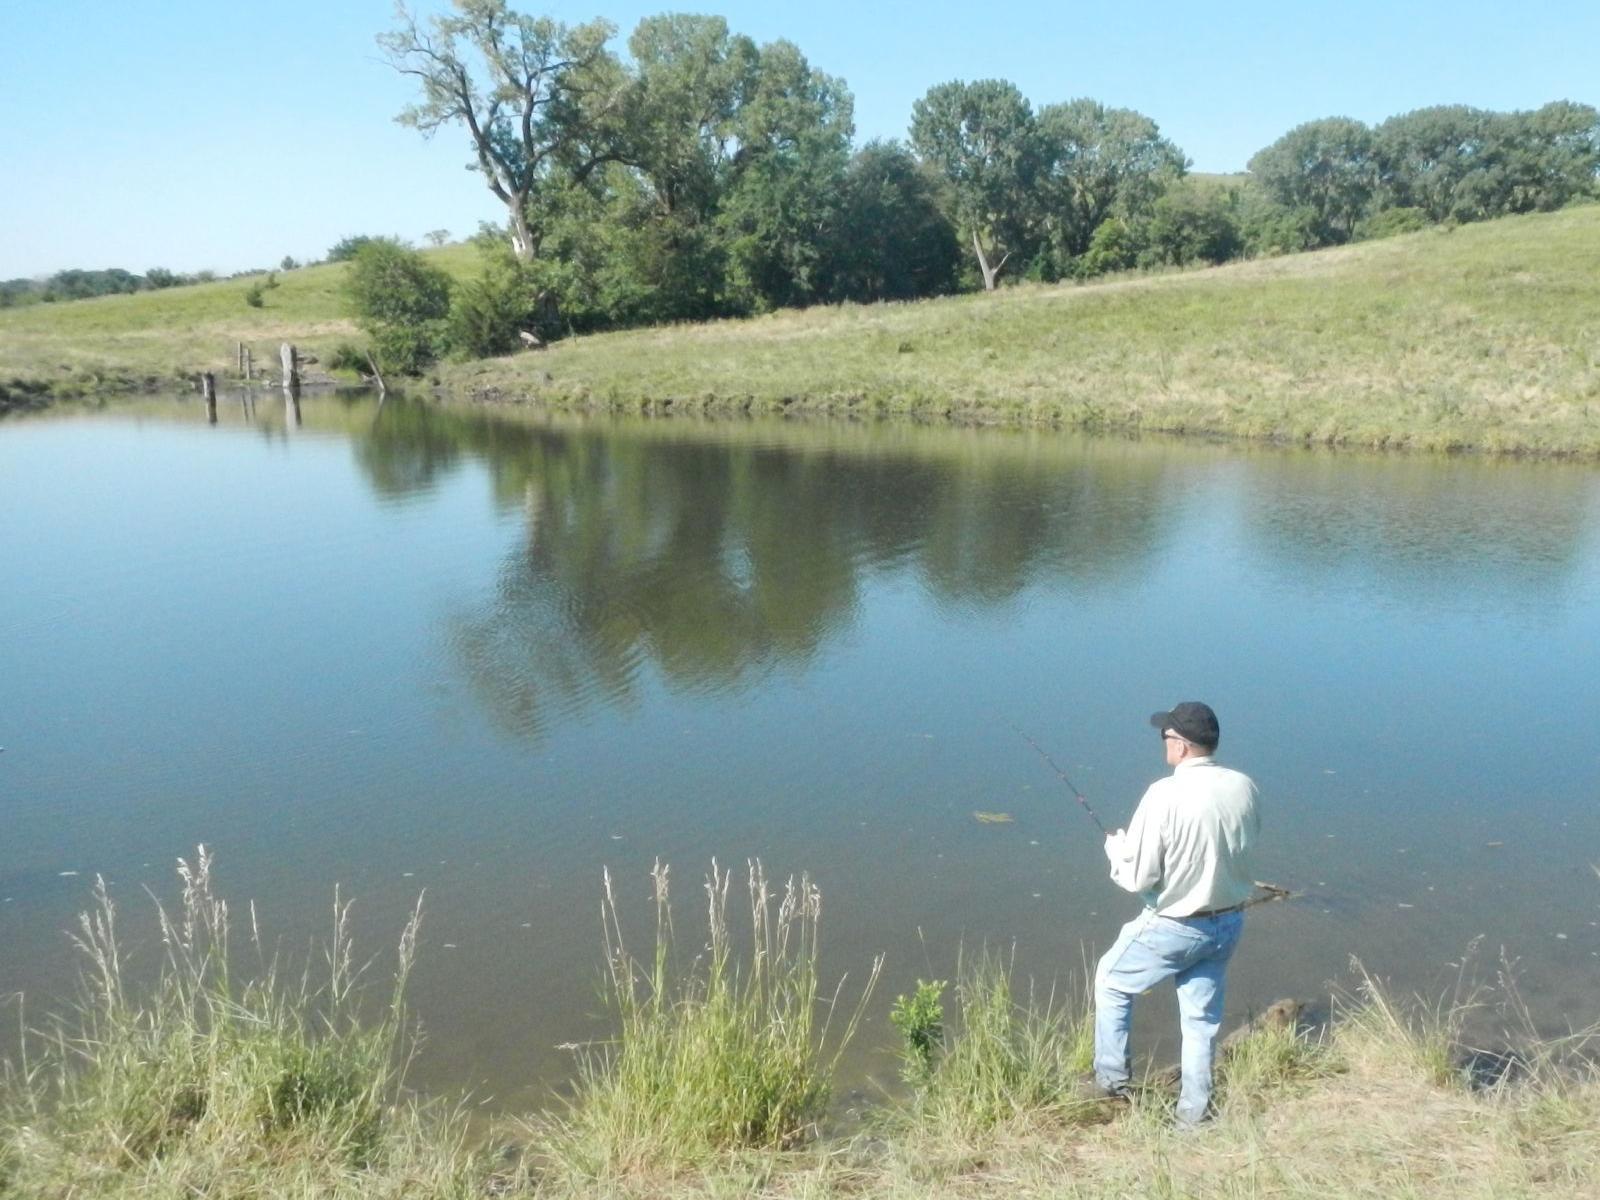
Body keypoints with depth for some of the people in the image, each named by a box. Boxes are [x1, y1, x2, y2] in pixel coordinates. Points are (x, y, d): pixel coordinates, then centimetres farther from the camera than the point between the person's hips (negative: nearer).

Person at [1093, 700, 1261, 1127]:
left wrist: (1116, 847, 0)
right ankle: (1194, 1109, 27)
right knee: (1203, 1015, 18)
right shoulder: (1244, 788, -6)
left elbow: (1137, 877, -20)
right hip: (1229, 923, 5)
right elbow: (1244, 849, 9)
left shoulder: (1166, 794, -23)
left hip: (1175, 926, -5)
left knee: (1111, 982, 18)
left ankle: (1112, 1078, 26)